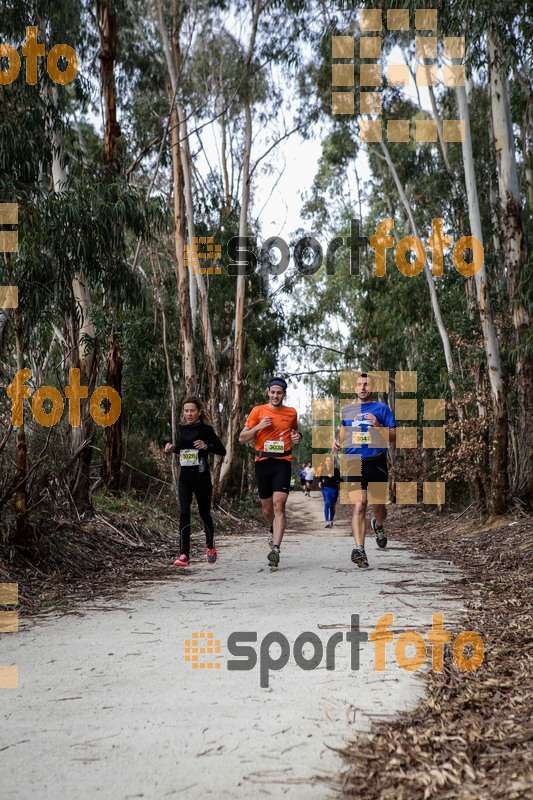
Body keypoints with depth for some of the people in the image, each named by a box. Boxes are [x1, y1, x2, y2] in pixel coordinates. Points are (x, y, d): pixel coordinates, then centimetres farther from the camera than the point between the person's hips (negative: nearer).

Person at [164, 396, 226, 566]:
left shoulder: (206, 429, -7)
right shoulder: (181, 429, 7)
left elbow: (222, 451, -7)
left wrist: (207, 447, -23)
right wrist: (172, 448, 3)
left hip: (202, 477, -3)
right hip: (185, 478, 3)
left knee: (204, 513, 10)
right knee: (184, 513, -10)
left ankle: (210, 547, 35)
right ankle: (184, 555, -12)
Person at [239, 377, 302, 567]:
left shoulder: (291, 413, 8)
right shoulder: (258, 411, 3)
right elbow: (242, 438, 3)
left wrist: (297, 436, 4)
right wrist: (259, 427, -13)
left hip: (283, 463, -1)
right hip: (262, 463, 1)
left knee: (279, 505, -16)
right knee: (267, 507, 12)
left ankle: (275, 548, -22)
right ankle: (274, 531, 44)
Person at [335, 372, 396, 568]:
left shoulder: (382, 408, 6)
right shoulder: (347, 409, 14)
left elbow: (394, 436, 3)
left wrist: (378, 426, -14)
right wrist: (338, 442, 8)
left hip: (377, 462, 0)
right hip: (354, 462, 1)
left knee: (378, 506, 8)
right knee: (359, 506, -13)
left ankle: (378, 525, 43)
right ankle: (359, 549, -19)